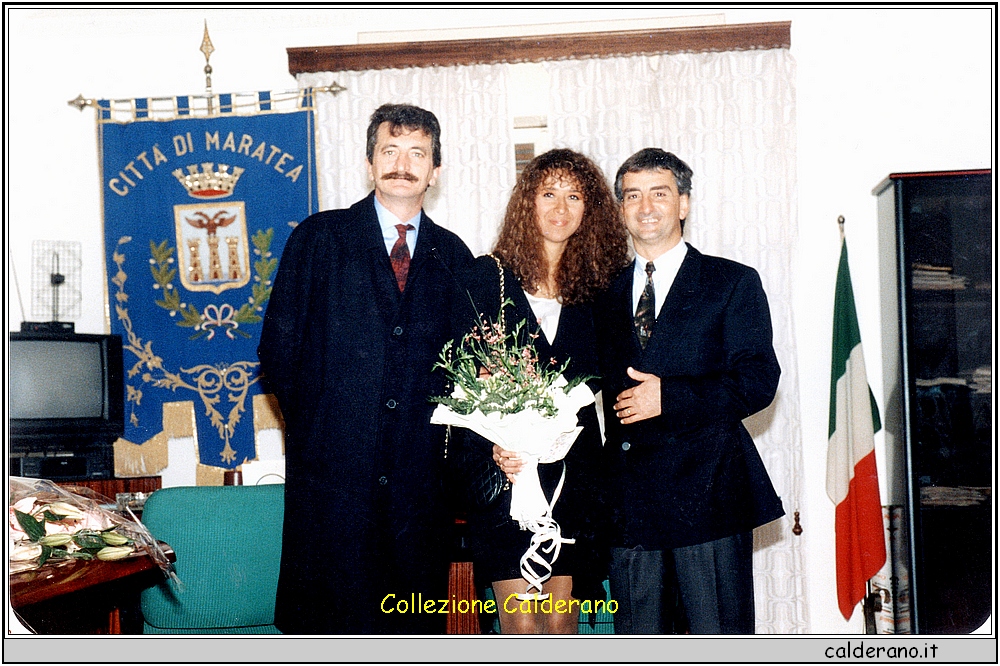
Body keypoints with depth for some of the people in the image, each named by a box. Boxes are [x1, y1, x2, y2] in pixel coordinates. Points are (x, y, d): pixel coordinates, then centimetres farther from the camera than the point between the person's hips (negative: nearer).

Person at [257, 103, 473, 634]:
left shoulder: (453, 255, 11)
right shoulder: (319, 237, 4)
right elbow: (278, 348, 2)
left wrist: (446, 440, 0)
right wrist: (315, 424, -1)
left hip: (420, 476, 3)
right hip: (332, 471, -2)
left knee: (416, 629, 9)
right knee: (326, 614, 4)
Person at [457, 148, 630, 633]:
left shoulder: (592, 289, 9)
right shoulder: (485, 276, 0)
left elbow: (592, 386, 8)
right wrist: (490, 448, -16)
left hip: (573, 475, 3)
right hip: (505, 471, -3)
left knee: (560, 624, 9)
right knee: (521, 626, -3)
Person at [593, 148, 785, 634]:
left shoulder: (732, 283, 3)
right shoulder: (607, 296, 16)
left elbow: (759, 381, -6)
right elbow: (604, 390, 16)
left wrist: (670, 397, -16)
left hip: (707, 493, -3)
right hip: (629, 503, 4)